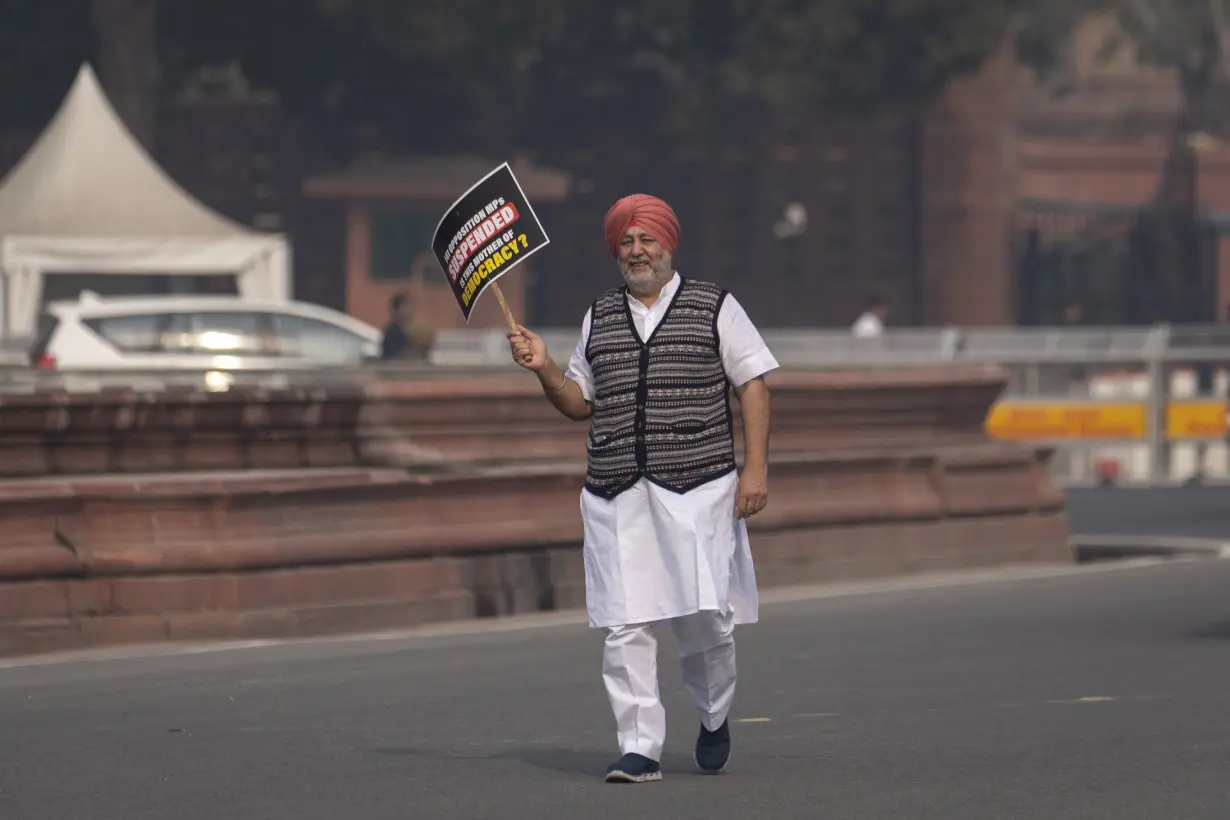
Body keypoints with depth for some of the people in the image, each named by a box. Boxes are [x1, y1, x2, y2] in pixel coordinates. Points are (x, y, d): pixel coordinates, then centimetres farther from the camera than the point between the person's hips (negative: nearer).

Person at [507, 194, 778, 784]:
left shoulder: (714, 308, 7)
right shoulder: (599, 318, 17)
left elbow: (753, 385, 3)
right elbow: (580, 403, 22)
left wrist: (755, 468, -6)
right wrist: (545, 370, 2)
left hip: (698, 487, -3)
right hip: (616, 495, 3)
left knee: (704, 614, -7)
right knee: (624, 625, -5)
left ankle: (714, 716, 21)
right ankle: (639, 748, -2)